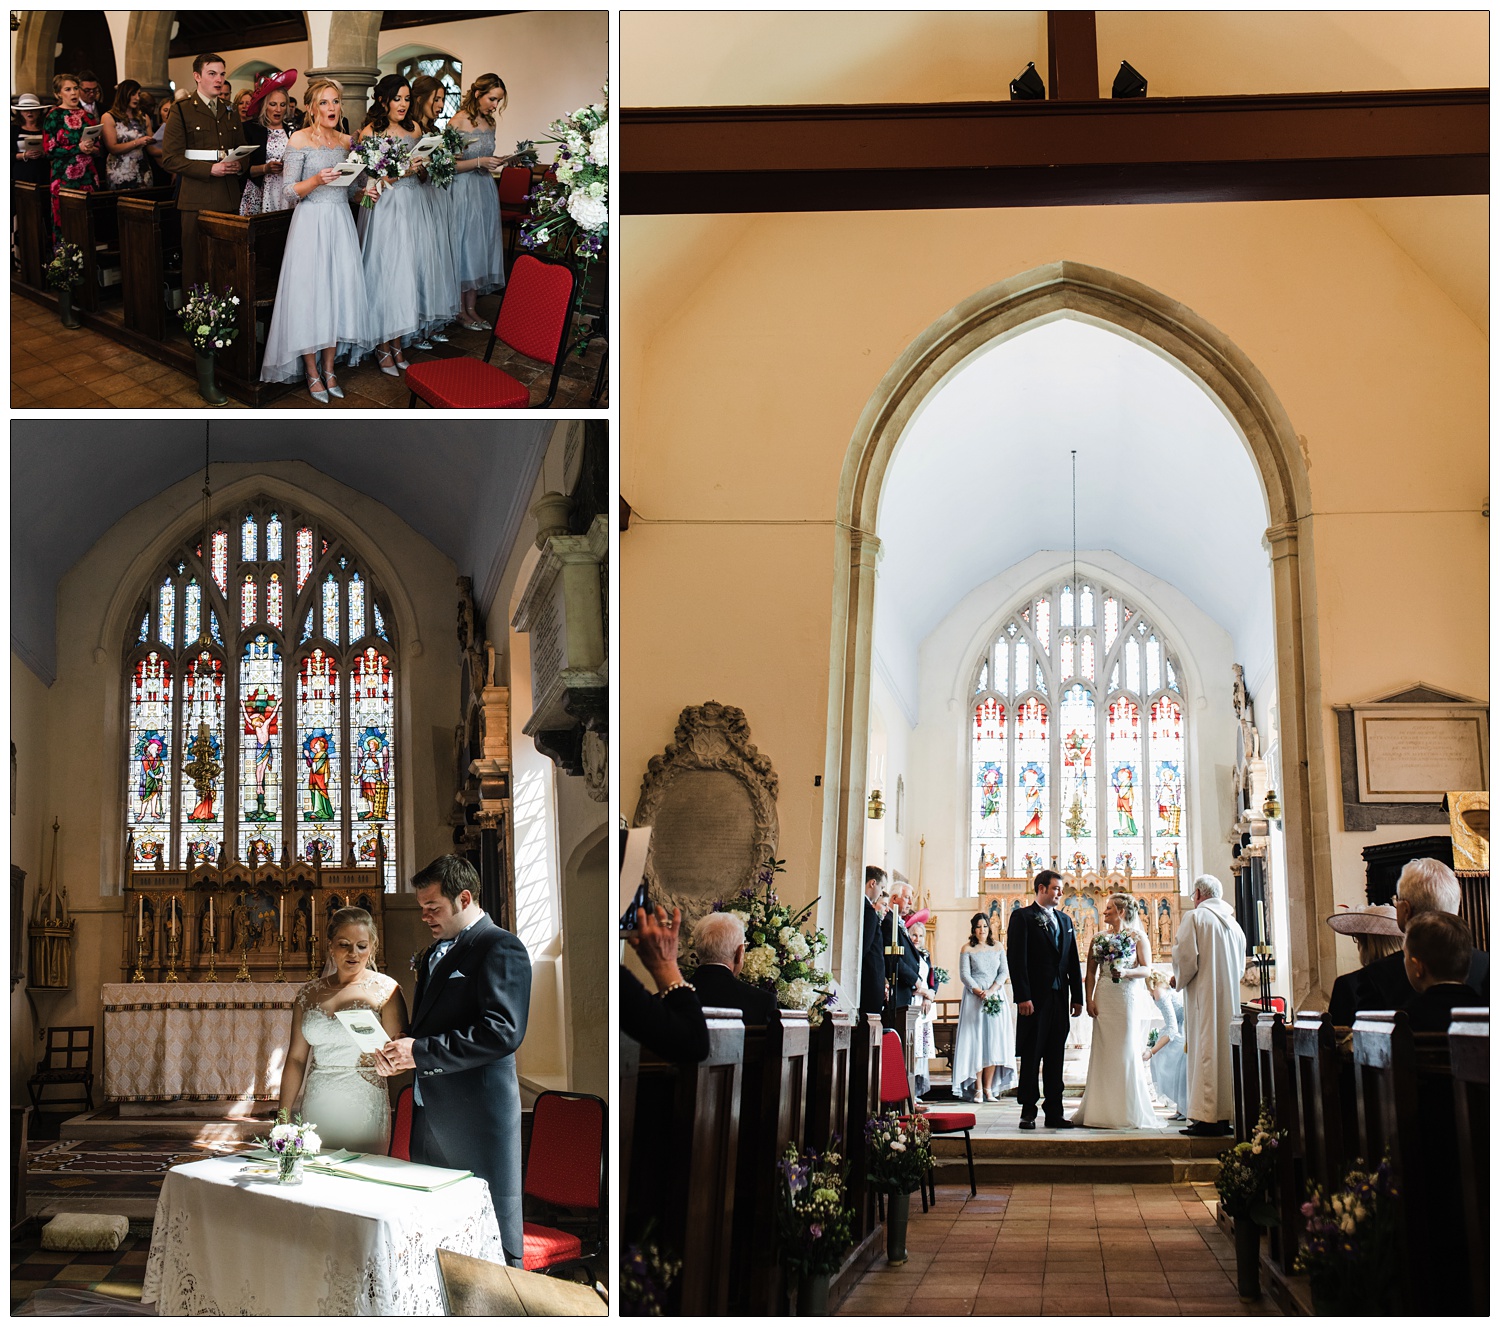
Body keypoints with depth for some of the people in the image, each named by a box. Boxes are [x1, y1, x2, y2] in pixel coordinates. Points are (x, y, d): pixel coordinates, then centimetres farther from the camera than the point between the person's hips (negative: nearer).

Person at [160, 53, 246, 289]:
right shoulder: (182, 111, -1)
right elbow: (170, 158, -8)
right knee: (196, 261, -4)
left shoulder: (230, 113, 18)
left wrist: (239, 164, 2)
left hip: (229, 199, 5)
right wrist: (210, 169, -16)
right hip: (198, 200, -5)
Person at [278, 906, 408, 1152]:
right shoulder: (309, 994, 9)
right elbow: (296, 1058, 10)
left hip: (364, 1108, -3)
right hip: (316, 1107, 3)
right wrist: (284, 1115, 6)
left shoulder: (386, 989, -1)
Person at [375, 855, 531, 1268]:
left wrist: (421, 1051, -18)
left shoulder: (500, 948, -10)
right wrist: (401, 1055, 4)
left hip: (478, 1113, -9)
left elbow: (503, 1031, -21)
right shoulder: (433, 954, 19)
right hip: (430, 1109, 9)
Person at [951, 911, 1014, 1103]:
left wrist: (992, 990, -11)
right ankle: (978, 1089, -6)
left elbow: (1004, 972, 5)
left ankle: (989, 1088, 0)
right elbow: (964, 975, -2)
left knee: (994, 1042, -2)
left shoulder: (998, 948, 12)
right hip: (974, 999, -3)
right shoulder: (967, 949, 4)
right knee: (976, 1042, -6)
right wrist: (979, 992, -15)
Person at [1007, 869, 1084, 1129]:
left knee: (1056, 1058, 7)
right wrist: (1022, 997, -17)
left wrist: (1078, 996, 10)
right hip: (1034, 999, -6)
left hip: (1059, 999, 6)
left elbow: (1073, 961, 17)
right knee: (1031, 1056, -1)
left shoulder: (1065, 920, 17)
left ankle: (1054, 1113, 10)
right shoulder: (1022, 917, -2)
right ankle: (1028, 1112, 5)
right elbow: (1016, 958, -9)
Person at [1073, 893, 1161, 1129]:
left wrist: (1127, 972, -20)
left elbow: (1147, 969, -2)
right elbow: (1091, 972, 10)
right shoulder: (1099, 938, 13)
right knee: (1103, 1053, -1)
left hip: (1129, 999, -3)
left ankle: (1128, 1111, 2)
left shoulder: (1138, 937, 4)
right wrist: (1089, 999, -1)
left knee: (1128, 1053, -4)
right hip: (1104, 1000, 3)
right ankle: (1103, 1109, 2)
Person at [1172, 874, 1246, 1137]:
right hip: (1230, 997, 7)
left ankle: (1208, 1118, -11)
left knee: (1205, 1051, -8)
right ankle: (1228, 1115, 9)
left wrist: (1178, 978, 5)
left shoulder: (1195, 917, -6)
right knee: (1227, 1051, 9)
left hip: (1204, 996, -7)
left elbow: (1185, 956, -13)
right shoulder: (1233, 922, 15)